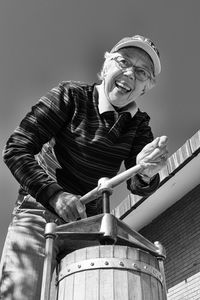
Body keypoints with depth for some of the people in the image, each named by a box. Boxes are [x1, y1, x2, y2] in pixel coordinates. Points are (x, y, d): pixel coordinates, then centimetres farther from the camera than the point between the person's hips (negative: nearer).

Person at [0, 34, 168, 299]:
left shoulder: (139, 125, 1)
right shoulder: (71, 96, -13)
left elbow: (137, 187, -10)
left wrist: (147, 173, -35)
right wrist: (55, 194, -31)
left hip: (88, 221, 5)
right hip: (41, 210, -4)